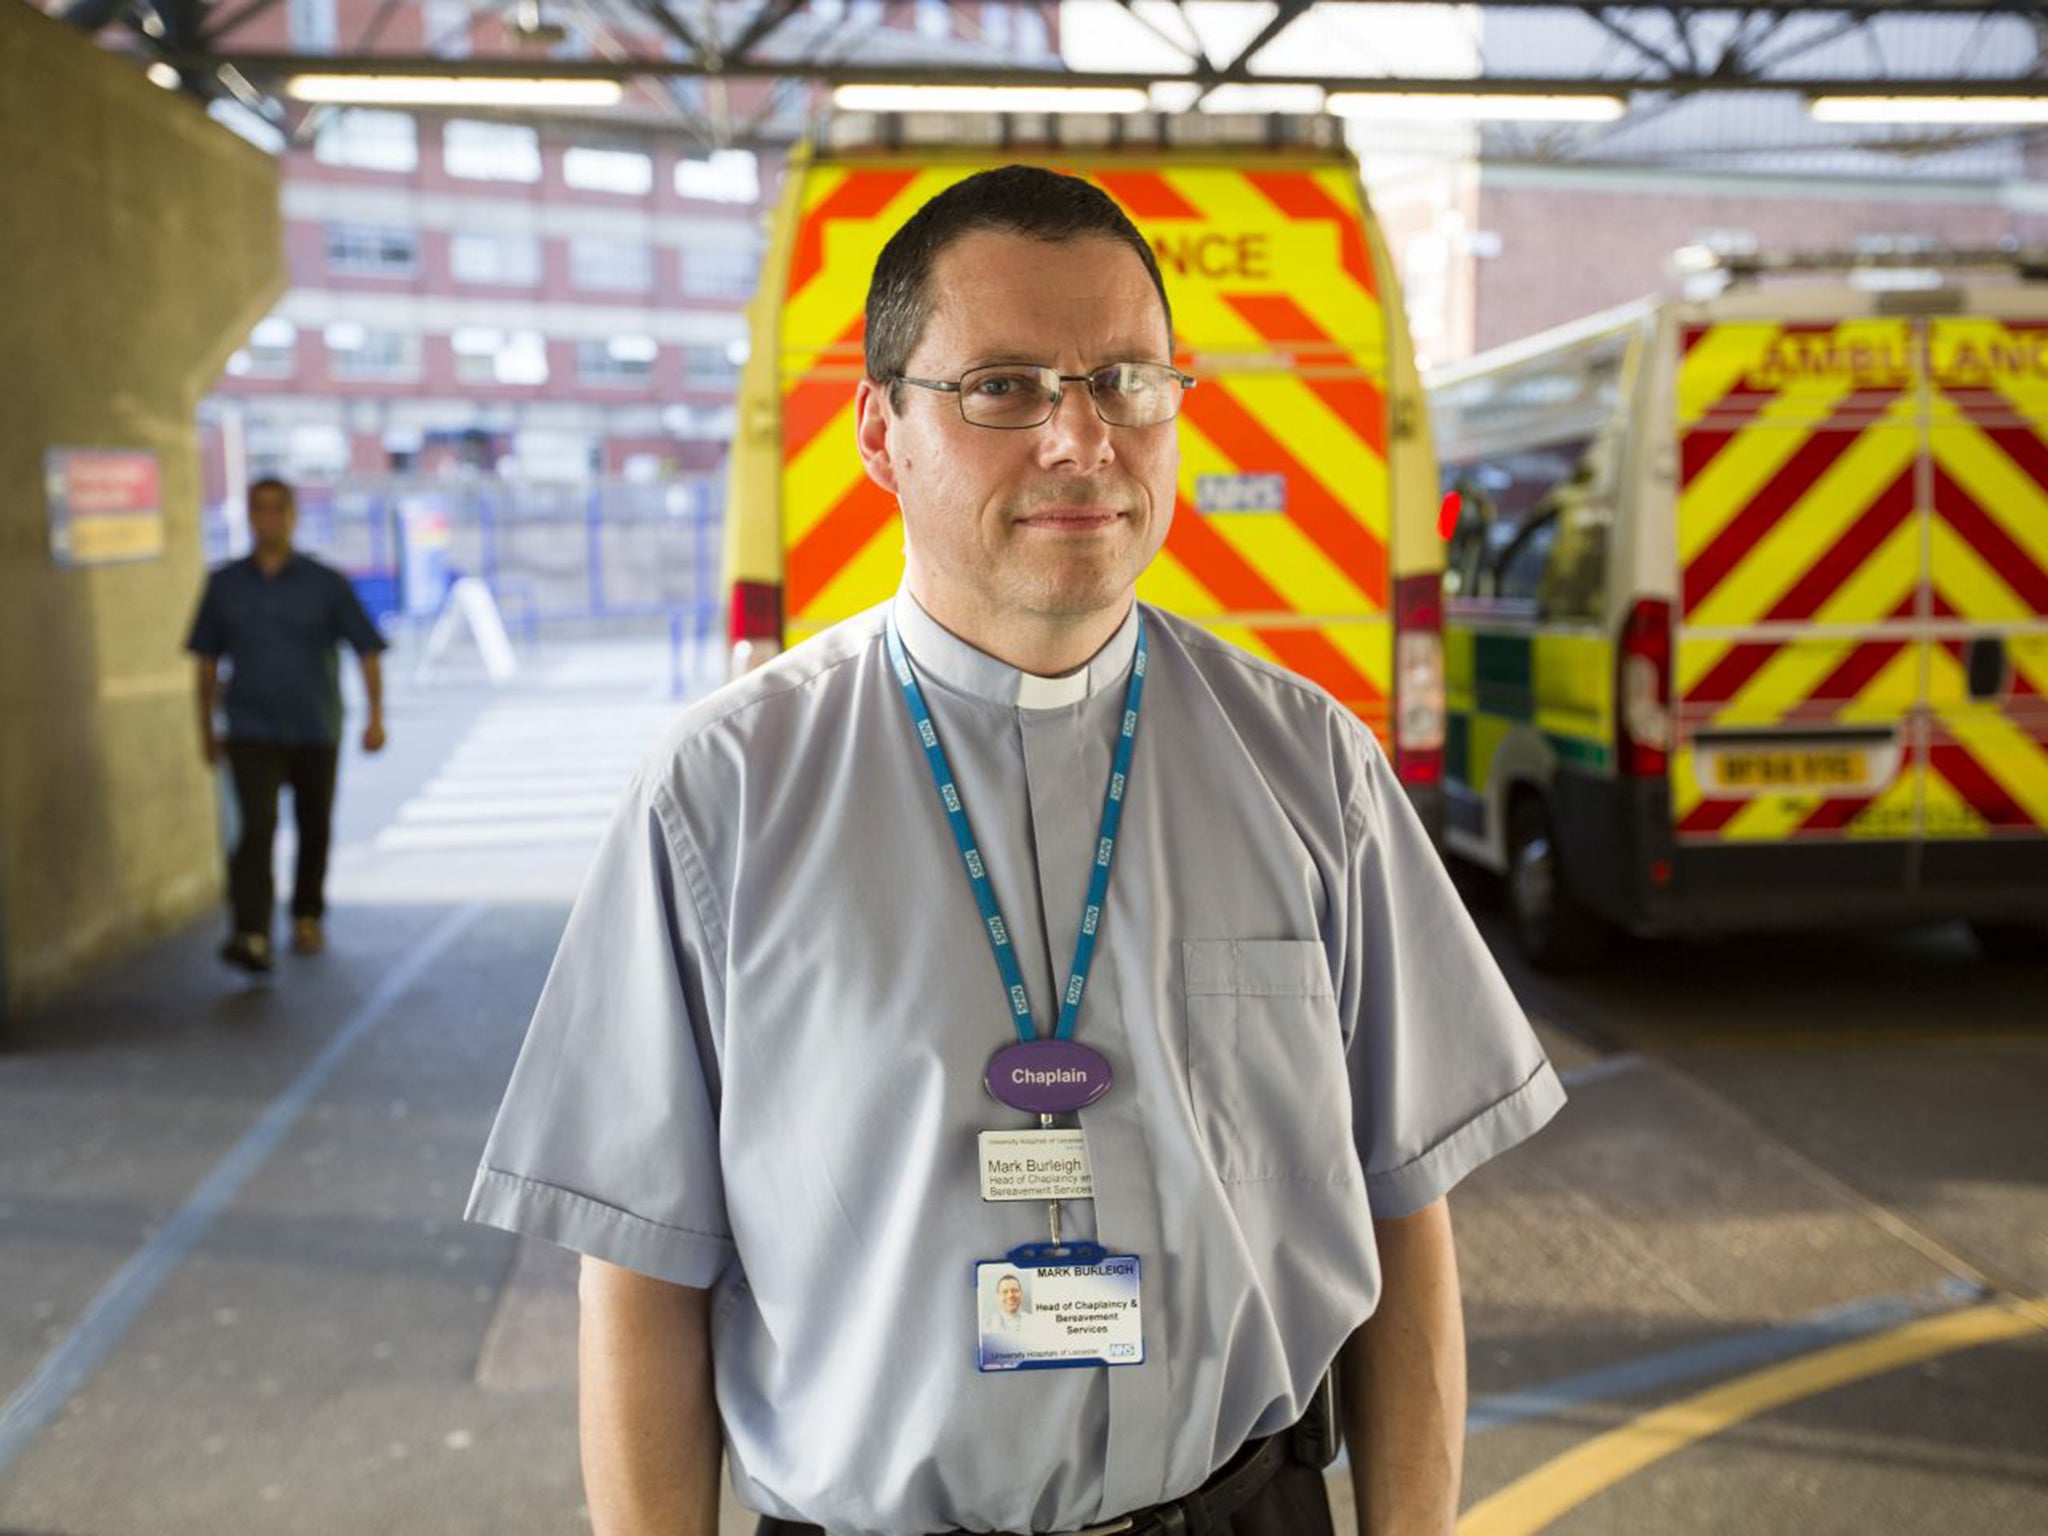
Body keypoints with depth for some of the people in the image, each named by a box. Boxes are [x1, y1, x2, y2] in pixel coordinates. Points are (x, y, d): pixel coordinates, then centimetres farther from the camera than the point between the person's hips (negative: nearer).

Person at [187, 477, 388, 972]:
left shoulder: (326, 583, -2)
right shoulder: (225, 584, 4)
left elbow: (367, 649, -2)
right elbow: (207, 658, 12)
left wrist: (376, 717, -11)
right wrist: (206, 727, 13)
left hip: (316, 731, 1)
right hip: (252, 732, -1)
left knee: (314, 829, 12)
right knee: (257, 827, -16)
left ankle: (307, 918, 33)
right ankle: (250, 936, -24)